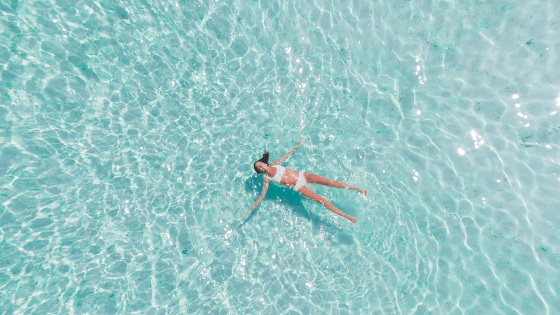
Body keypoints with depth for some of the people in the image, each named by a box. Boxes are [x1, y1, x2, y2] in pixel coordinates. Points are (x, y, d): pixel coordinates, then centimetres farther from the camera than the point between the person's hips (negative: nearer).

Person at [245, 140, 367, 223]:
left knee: (329, 182, -9)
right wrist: (250, 210, -3)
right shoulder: (267, 180, -2)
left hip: (302, 175, 3)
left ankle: (358, 189, 1)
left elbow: (286, 156, 19)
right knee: (320, 199, -14)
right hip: (298, 187, -3)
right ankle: (347, 217, -9)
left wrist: (297, 147, 24)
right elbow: (261, 196, 0)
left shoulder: (274, 164, 6)